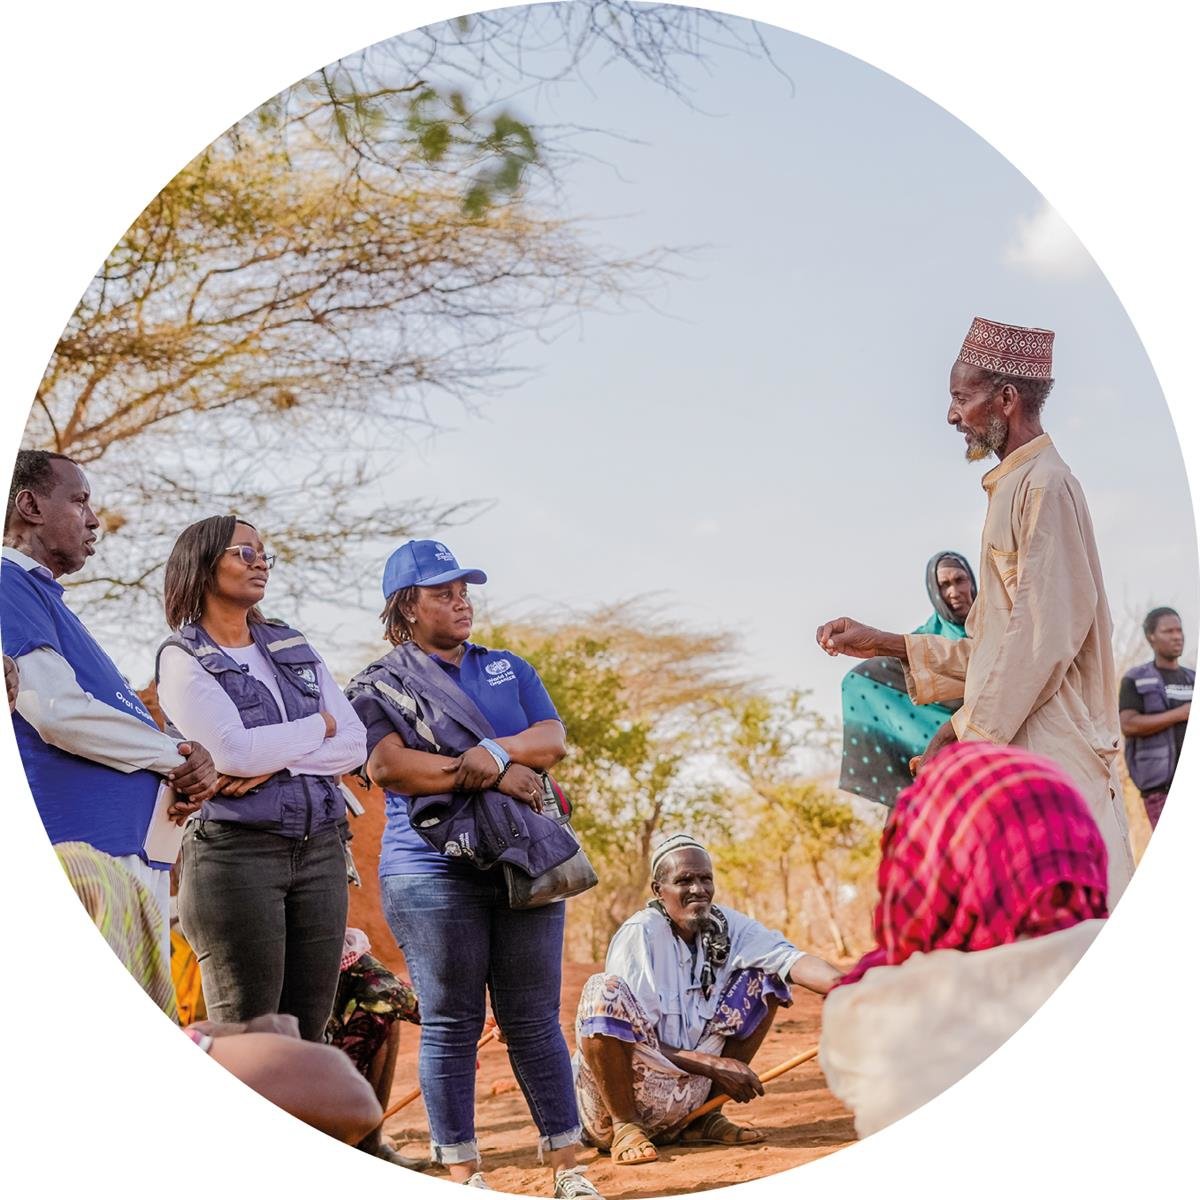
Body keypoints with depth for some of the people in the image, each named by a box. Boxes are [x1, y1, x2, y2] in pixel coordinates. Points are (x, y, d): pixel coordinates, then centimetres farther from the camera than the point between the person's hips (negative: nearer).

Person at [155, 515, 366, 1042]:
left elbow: (354, 744, 6)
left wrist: (277, 761, -10)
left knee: (309, 1033, 4)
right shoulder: (183, 658, -1)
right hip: (236, 851, -5)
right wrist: (317, 726, -1)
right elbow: (231, 750, -16)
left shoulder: (293, 646, 16)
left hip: (318, 847, 5)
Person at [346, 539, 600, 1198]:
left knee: (534, 1021, 5)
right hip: (433, 869, -3)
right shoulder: (378, 686, 3)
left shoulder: (508, 668, 17)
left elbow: (553, 738, 5)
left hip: (525, 864, 3)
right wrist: (495, 777, -13)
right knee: (451, 1025, 0)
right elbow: (388, 766, -12)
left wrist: (494, 750, -14)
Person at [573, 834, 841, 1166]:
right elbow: (635, 1039, -18)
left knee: (764, 978, 1)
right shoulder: (639, 935, -15)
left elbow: (788, 958, -16)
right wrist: (715, 1066, -20)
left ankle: (705, 1118, 5)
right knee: (605, 990, -32)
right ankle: (625, 1126, -15)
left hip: (688, 1093, 6)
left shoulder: (726, 926, 1)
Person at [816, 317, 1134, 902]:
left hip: (1049, 750, -9)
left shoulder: (1044, 485, -9)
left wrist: (964, 731, -16)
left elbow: (1044, 636, -18)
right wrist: (885, 645, 19)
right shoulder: (1016, 487, 21)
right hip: (1013, 748, 10)